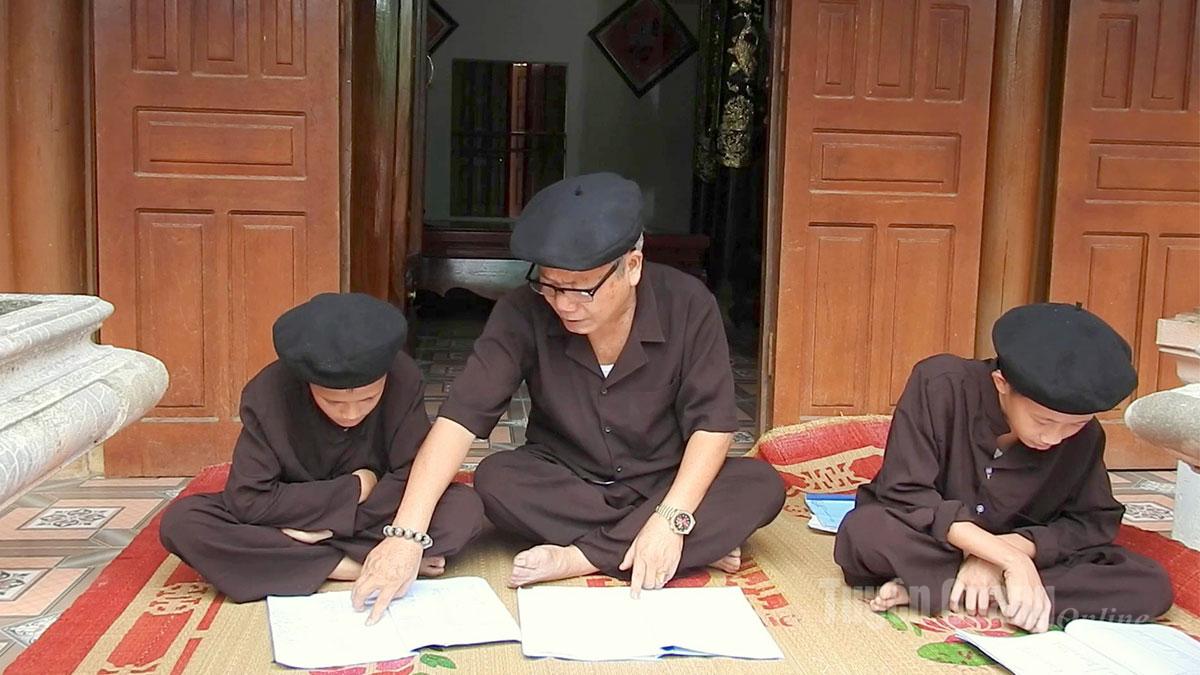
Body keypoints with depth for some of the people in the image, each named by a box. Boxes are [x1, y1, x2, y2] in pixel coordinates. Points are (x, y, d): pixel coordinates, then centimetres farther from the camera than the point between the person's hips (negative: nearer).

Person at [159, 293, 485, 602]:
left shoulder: (403, 381, -21)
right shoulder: (268, 395, -22)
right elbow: (248, 500, -22)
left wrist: (334, 523, -26)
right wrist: (352, 490, -22)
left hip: (372, 518, 0)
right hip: (294, 520, 1)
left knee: (466, 507, -27)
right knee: (180, 522, -25)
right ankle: (346, 566, -24)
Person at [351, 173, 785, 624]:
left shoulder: (688, 307, -18)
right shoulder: (523, 314, -20)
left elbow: (712, 422, -18)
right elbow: (463, 414, -27)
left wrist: (671, 517, -32)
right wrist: (407, 533, -37)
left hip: (665, 484, 0)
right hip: (563, 488, 0)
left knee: (761, 487, -26)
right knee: (495, 481, -30)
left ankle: (577, 558, -25)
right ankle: (702, 546, -24)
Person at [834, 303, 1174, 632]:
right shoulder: (941, 384, -22)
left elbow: (1095, 521, -5)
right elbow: (905, 494, -25)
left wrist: (1009, 548, -23)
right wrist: (1008, 558, -32)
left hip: (1018, 555, 4)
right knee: (863, 533, -37)